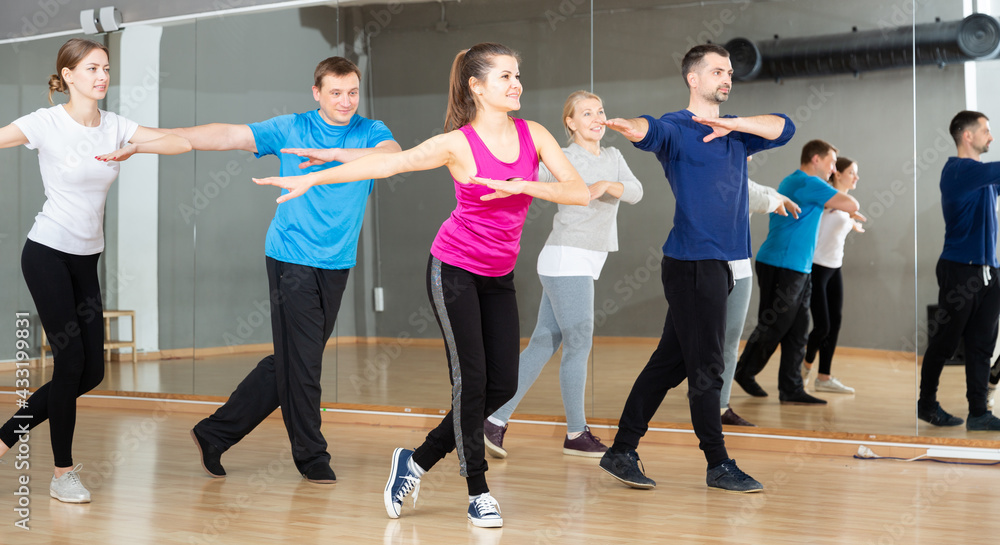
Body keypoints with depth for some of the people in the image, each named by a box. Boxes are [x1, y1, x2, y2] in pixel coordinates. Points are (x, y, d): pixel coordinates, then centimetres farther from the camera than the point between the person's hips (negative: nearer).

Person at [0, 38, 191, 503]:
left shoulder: (115, 126, 5)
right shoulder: (47, 123, -8)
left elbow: (182, 142, -2)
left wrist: (133, 149, -18)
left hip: (87, 259, 6)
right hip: (47, 254, -6)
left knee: (92, 371, 4)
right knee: (71, 361, -8)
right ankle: (63, 473, 6)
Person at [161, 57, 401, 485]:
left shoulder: (370, 132, 4)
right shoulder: (291, 129, 0)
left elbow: (393, 155, -17)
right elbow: (228, 136, -3)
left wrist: (332, 153, -29)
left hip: (337, 264, 3)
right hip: (291, 257, -3)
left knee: (289, 362, 8)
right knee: (300, 362, -6)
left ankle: (216, 433, 21)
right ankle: (311, 456, 12)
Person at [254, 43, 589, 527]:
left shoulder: (532, 135, -2)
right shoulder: (458, 144, -12)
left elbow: (580, 192, -9)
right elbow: (384, 164, -11)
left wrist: (524, 186, -24)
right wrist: (311, 178, -15)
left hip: (498, 277, 5)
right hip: (454, 269, -5)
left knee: (502, 385, 2)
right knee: (470, 379, -7)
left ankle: (418, 460, 18)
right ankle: (478, 493, 6)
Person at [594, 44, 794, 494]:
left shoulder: (735, 132, 18)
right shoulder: (678, 128, -5)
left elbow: (784, 129, 7)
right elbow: (651, 131, -27)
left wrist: (733, 123, -9)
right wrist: (629, 127, -52)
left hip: (717, 264, 8)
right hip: (692, 263, -8)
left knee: (670, 362, 10)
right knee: (705, 368, -2)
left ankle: (622, 452, 17)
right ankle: (718, 465, 8)